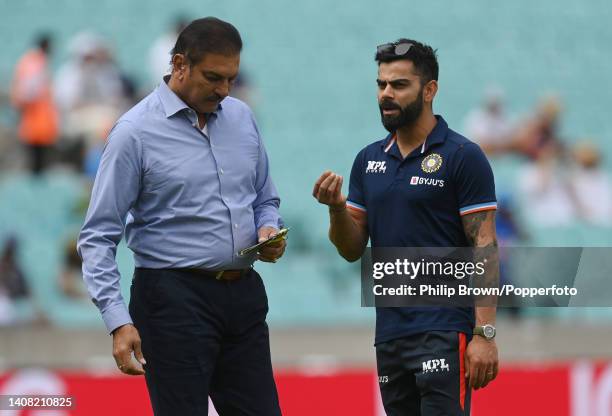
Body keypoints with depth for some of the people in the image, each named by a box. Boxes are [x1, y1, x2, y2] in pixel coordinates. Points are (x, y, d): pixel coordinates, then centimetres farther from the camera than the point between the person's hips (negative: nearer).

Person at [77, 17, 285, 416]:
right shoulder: (136, 132, -8)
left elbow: (265, 199, 22)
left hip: (243, 295, 6)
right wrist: (119, 322, -19)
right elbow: (99, 237, -9)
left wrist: (268, 232, -3)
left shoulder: (242, 118, 9)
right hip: (176, 298, -6)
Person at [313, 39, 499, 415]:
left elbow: (485, 249, -9)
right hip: (390, 334, 7)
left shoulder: (462, 157, -6)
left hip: (444, 332, -7)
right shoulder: (369, 160, 13)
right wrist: (336, 208, -7)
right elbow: (353, 250, 14)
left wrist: (485, 334, -16)